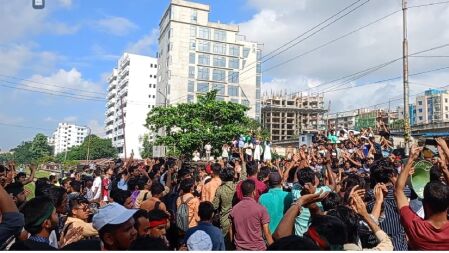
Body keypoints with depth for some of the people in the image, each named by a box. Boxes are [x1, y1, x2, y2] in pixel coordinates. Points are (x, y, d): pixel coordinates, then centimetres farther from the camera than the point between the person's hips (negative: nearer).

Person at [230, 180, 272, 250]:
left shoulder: (234, 209, -2)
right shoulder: (260, 209, -13)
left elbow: (232, 232, 6)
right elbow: (266, 233, -10)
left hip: (240, 248, 4)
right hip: (258, 248, -4)